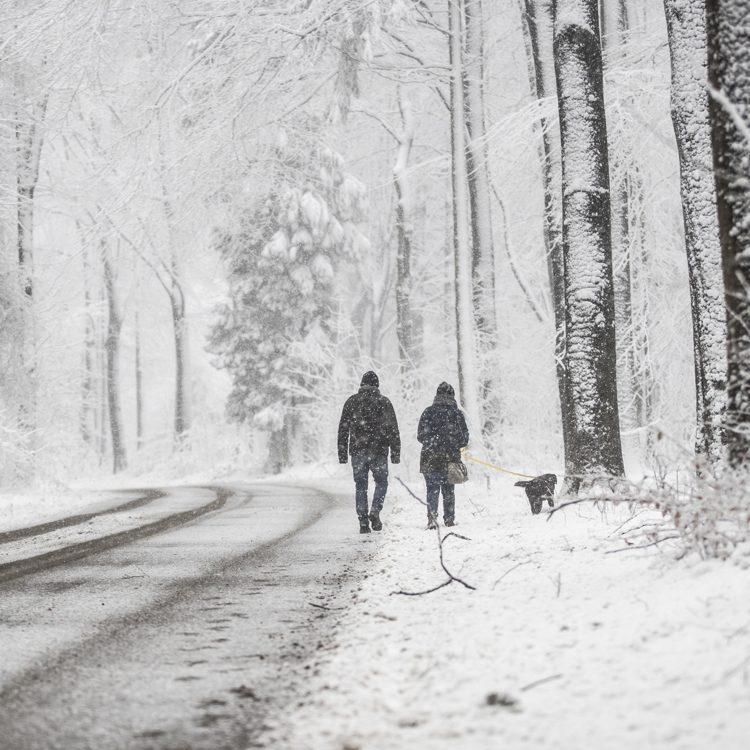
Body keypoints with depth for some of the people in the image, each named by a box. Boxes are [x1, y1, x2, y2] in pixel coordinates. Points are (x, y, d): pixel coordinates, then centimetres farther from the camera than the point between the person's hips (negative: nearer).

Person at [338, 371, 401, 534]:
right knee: (381, 482, 13)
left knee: (360, 486, 8)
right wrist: (396, 453, 4)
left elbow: (343, 429, 6)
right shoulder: (384, 402, 2)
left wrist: (342, 453, 10)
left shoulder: (351, 401, 6)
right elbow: (393, 429, 0)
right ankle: (375, 510, -10)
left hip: (358, 452, 1)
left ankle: (363, 522, 2)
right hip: (379, 451, -1)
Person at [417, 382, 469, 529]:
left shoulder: (428, 412, -2)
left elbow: (420, 435, 1)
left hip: (430, 458, -1)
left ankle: (432, 517, -15)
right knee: (449, 489, 13)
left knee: (432, 489, 1)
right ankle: (449, 518, 15)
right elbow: (464, 438, 2)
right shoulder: (456, 413, -1)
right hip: (451, 458, 1)